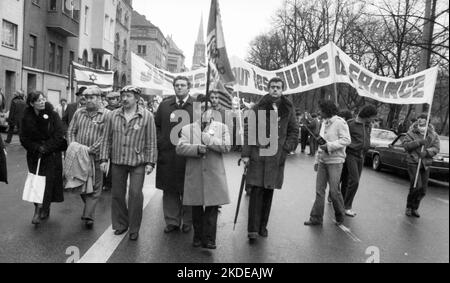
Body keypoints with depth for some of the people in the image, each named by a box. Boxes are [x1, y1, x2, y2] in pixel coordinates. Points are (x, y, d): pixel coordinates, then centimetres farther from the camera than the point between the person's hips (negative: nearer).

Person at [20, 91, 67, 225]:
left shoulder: (52, 115, -8)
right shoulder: (27, 117, 0)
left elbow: (59, 135, -11)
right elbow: (24, 138, 1)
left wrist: (46, 148, -16)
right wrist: (36, 148, -14)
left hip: (52, 155, -2)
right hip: (34, 155, 2)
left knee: (48, 182, -4)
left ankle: (43, 209, 2)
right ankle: (39, 209, 11)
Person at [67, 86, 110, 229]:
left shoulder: (107, 114, -4)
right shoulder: (79, 113, 11)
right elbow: (71, 131, 12)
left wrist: (91, 149, -18)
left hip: (96, 156, -4)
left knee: (95, 187, -2)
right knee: (81, 186, 13)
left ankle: (88, 216, 2)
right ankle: (89, 209, 33)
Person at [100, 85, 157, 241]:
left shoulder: (147, 116, -3)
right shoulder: (113, 115, 5)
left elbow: (151, 141, -2)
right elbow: (107, 139, 9)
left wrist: (150, 162, -6)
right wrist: (104, 159, 3)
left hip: (138, 163, -3)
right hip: (117, 161, 3)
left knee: (135, 194, -6)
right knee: (117, 194, 10)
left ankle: (134, 229, 10)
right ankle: (120, 224, 28)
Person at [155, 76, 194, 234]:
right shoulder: (164, 105, 12)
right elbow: (157, 126, 14)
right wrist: (161, 142, 2)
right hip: (167, 155, 3)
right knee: (169, 190, 7)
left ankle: (187, 221, 20)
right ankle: (172, 221, 19)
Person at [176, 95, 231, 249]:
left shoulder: (221, 127, 8)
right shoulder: (187, 129, 8)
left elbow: (226, 147, -6)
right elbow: (180, 148, -4)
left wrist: (207, 138, -13)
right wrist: (197, 148, -18)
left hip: (214, 174, -1)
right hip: (194, 175, 1)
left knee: (212, 209, 0)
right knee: (196, 209, 10)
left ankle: (209, 239, 9)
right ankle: (198, 237, 24)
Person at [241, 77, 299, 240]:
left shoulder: (288, 109, 9)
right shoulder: (258, 108, 3)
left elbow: (294, 131, 12)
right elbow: (249, 131, 0)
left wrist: (286, 149, -1)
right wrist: (246, 153, -6)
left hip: (277, 157, 2)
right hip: (258, 154, -2)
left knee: (269, 192, 7)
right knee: (257, 191, -6)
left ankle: (263, 226, 18)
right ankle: (253, 229, -2)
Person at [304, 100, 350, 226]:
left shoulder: (339, 122, -9)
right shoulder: (324, 123, 16)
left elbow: (346, 140, -16)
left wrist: (329, 146, -20)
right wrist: (317, 160, 18)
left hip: (335, 161, -7)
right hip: (323, 161, 7)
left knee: (334, 190, -1)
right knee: (319, 190, 4)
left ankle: (340, 216, 20)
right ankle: (316, 218, 9)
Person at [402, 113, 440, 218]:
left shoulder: (433, 135, 3)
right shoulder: (411, 133, -4)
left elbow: (436, 148, -6)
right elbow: (405, 145, -13)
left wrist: (426, 152, -23)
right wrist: (419, 142, -24)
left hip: (425, 164, 4)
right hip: (413, 163, -4)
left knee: (423, 190, 7)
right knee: (416, 186, -15)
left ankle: (415, 208, 25)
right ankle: (409, 207, 4)